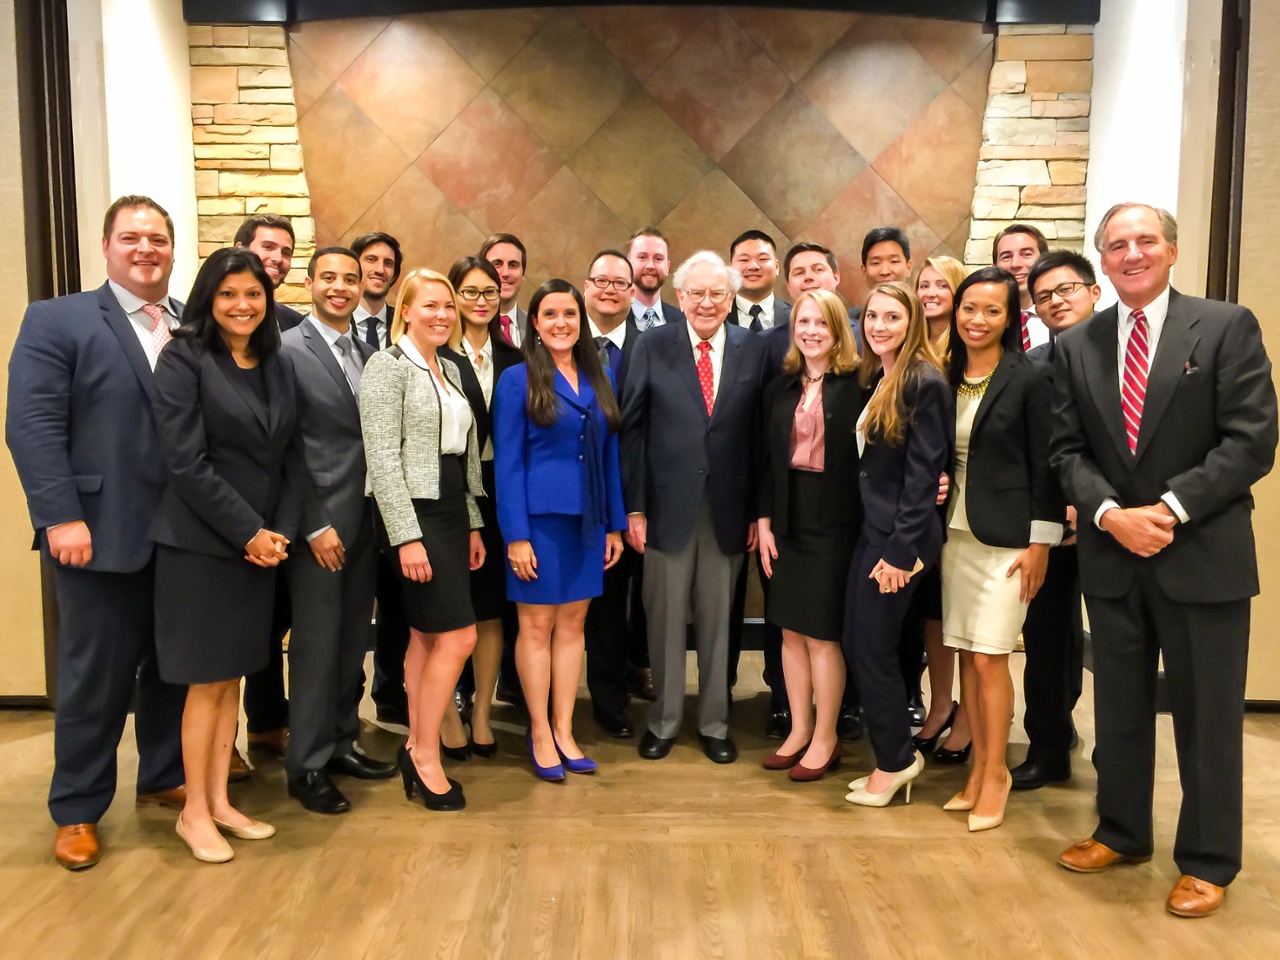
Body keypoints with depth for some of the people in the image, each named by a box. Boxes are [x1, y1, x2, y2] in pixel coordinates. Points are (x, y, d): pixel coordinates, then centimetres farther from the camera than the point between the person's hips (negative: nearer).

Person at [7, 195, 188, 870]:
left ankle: (164, 777, 34)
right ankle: (77, 810, 25)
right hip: (103, 534, -4)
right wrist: (62, 518, -17)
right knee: (96, 677, 7)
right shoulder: (56, 321, -1)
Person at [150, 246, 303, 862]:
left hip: (263, 543, 5)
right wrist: (248, 532, -14)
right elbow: (186, 462, -14)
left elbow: (291, 457, 8)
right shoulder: (183, 359, -8)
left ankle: (219, 801, 24)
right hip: (200, 544, -5)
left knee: (232, 678, 12)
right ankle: (194, 811, 18)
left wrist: (281, 531, -4)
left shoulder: (277, 366, 9)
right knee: (207, 682, 2)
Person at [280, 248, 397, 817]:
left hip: (364, 519, 6)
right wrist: (314, 525, -13)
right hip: (319, 521, -6)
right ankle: (307, 766, 15)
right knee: (316, 646, 1)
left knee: (353, 642, 14)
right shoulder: (289, 350, -8)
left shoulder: (367, 354, 12)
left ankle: (341, 742, 28)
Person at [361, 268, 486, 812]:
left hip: (451, 513, 8)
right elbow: (382, 458, -15)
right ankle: (426, 757, 6)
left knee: (427, 637, 11)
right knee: (458, 636, -9)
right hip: (413, 514, -8)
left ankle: (417, 751, 21)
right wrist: (406, 536, -19)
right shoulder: (387, 366, -8)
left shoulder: (450, 369, 15)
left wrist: (472, 525, 14)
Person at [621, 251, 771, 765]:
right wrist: (634, 507, -6)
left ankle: (715, 723, 28)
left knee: (718, 620, 12)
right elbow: (632, 429, -1)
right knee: (665, 618, 10)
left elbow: (760, 433, 1)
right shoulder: (653, 346, 0)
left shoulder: (754, 348, 2)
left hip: (728, 507, 1)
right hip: (667, 504, -1)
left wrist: (759, 510, -1)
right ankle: (663, 721, 27)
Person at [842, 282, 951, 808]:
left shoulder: (925, 382, -14)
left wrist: (900, 551, -18)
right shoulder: (874, 379, 11)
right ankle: (895, 756, 26)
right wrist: (878, 540, 9)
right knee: (859, 644, 12)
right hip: (869, 528, 9)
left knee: (872, 648, 0)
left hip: (900, 535, -8)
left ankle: (895, 761, 19)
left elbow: (923, 474, -17)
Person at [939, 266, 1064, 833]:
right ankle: (979, 766, 21)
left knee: (989, 657, -4)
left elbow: (1044, 465, -7)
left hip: (1007, 535, -5)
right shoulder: (946, 378, 8)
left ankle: (995, 773, 12)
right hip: (956, 531, 5)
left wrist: (1040, 543, -10)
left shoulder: (1029, 379, -6)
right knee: (966, 654, 9)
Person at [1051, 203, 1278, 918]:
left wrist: (1170, 508, -17)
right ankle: (1122, 832, 33)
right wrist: (1108, 513, -12)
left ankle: (1208, 861, 24)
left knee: (1208, 715, 7)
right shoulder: (1076, 345, 7)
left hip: (1203, 555, -3)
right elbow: (1069, 449, 5)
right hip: (1112, 557, 4)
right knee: (1119, 706, 15)